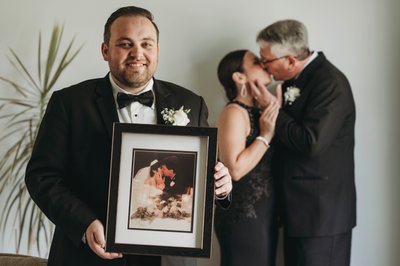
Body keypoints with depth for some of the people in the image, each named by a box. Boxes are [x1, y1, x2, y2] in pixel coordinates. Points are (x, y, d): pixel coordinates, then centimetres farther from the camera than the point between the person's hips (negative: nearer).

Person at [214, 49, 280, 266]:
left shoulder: (259, 111, 10)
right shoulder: (235, 112, -15)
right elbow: (236, 169, -24)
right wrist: (265, 135, -18)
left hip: (263, 210, 8)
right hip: (243, 214, -8)